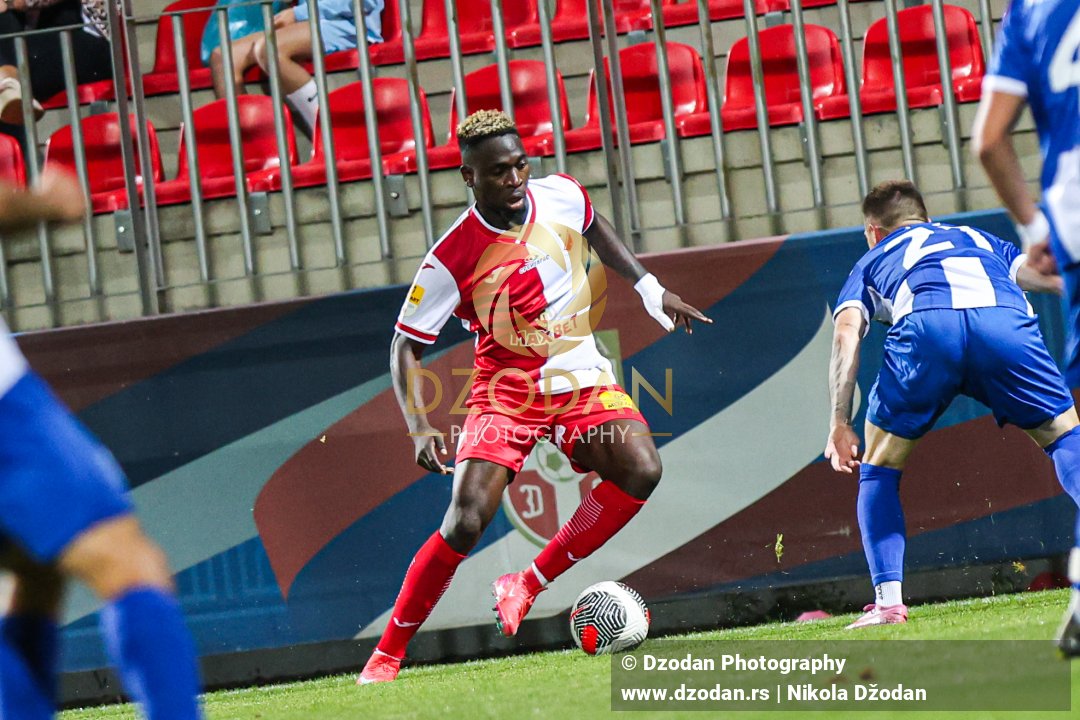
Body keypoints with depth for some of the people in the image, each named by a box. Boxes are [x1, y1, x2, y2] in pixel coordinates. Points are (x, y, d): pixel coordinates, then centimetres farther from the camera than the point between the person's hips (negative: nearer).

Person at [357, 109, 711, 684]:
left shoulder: (559, 196, -7)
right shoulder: (451, 260, -18)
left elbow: (594, 228, 19)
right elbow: (406, 345, -11)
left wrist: (650, 289, 16)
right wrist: (419, 428, -24)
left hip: (580, 380, 4)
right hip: (505, 392, -4)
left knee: (641, 471, -23)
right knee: (465, 522, -19)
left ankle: (527, 585, -9)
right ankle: (386, 655, -3)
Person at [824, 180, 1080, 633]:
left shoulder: (874, 262, 36)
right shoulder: (980, 240, 42)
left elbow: (847, 333, 17)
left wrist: (840, 424, 12)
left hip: (925, 327, -1)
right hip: (1004, 321, 1)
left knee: (878, 470, 17)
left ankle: (888, 599, 4)